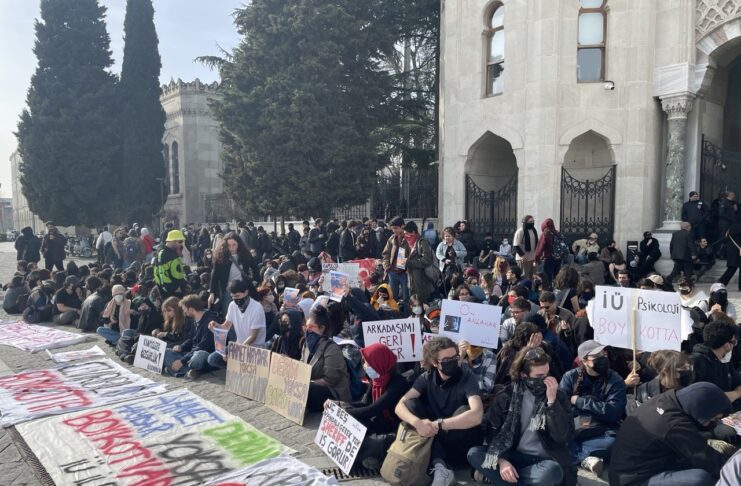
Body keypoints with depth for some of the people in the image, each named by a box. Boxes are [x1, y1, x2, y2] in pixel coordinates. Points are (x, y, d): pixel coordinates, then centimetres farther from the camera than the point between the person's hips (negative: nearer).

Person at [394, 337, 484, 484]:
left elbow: (476, 415, -36)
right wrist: (417, 422, -37)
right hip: (433, 437, 4)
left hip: (460, 445, -3)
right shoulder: (427, 378, -6)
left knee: (463, 410, -32)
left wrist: (438, 425, -35)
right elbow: (400, 406, -15)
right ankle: (440, 467, -27)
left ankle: (439, 466, -14)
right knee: (410, 404, -17)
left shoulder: (467, 378, -18)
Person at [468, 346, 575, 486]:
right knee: (474, 453, -22)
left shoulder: (559, 397, -3)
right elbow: (493, 431, -2)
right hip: (514, 457, 1)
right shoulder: (506, 395, -1)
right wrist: (501, 461, -19)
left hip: (544, 461, 0)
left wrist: (552, 401, -22)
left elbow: (563, 437, -14)